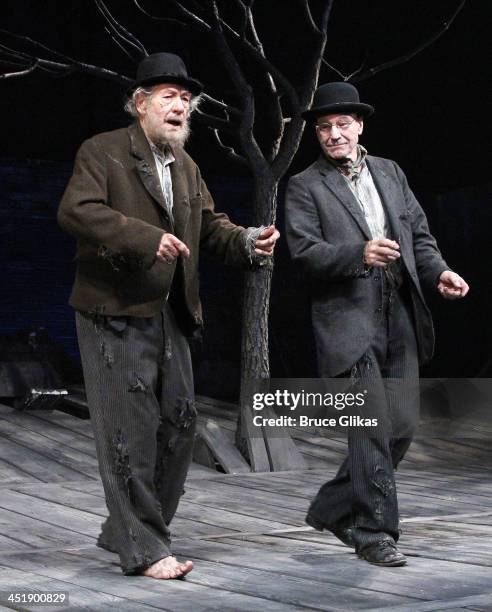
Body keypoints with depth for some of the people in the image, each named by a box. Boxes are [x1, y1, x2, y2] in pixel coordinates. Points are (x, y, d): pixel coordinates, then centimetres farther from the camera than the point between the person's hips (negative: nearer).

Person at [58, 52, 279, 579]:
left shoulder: (186, 167, 18)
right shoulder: (102, 151, -6)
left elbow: (209, 225, 17)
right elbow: (76, 210, -20)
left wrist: (247, 242, -4)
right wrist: (146, 238, -28)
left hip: (169, 317, 8)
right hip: (115, 316, -8)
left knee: (180, 423, 10)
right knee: (130, 432, -4)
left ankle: (124, 530, 24)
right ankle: (143, 549, 5)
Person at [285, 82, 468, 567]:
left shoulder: (390, 173, 17)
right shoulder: (305, 187, 1)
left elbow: (419, 234, 17)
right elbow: (304, 250, -10)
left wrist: (438, 271, -1)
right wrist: (358, 253, -25)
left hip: (400, 321, 6)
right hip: (348, 322, -6)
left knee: (400, 428, 9)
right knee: (372, 428, -9)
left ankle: (331, 508, 26)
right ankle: (373, 532, 4)